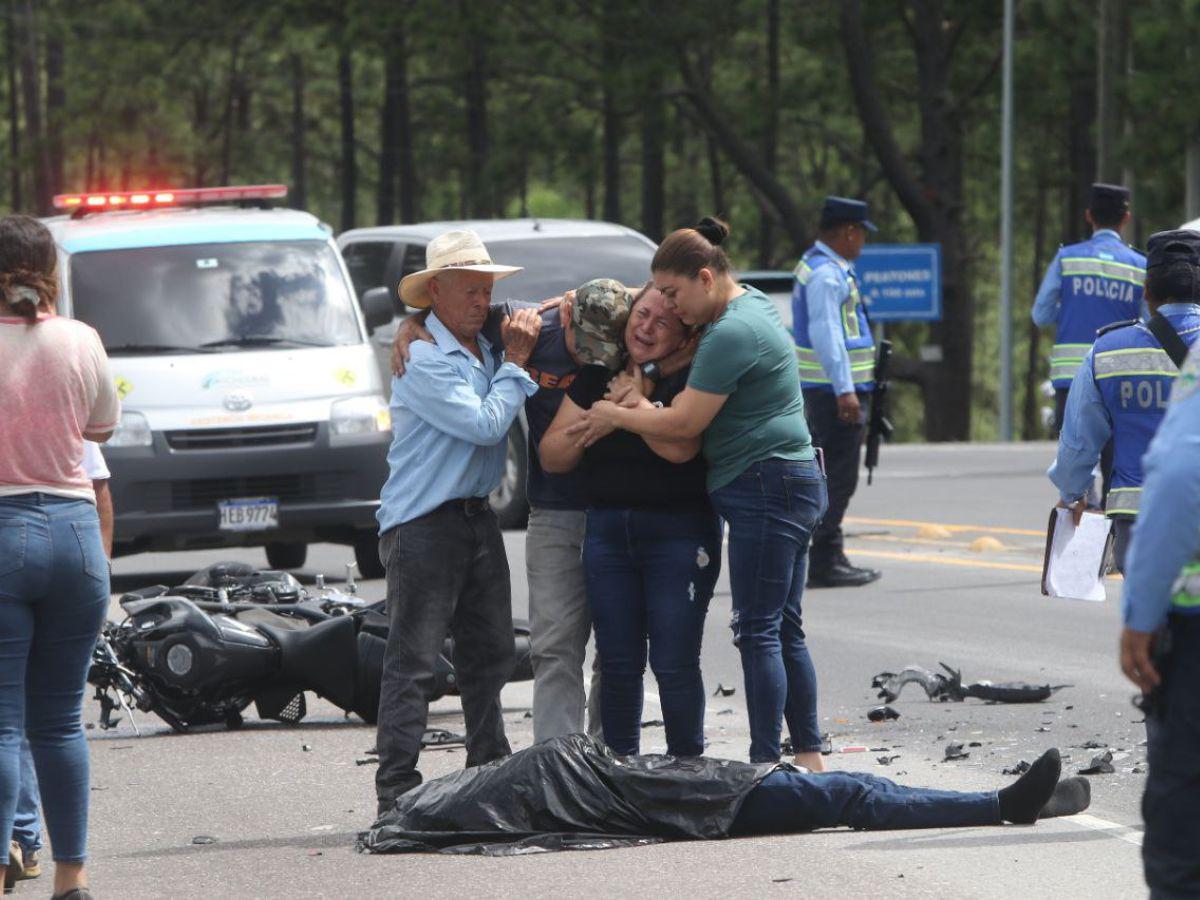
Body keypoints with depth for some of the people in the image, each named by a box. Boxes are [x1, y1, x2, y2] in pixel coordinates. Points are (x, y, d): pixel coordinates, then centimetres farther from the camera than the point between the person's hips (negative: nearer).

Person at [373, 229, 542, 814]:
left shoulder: (486, 350, 13)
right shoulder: (423, 359, -12)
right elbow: (484, 425, -17)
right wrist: (515, 363, -8)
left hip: (477, 518, 8)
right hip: (423, 524, -8)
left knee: (489, 654, 14)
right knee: (413, 659, -8)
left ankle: (490, 770, 24)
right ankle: (397, 788, -8)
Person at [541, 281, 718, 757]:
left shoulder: (689, 382, -5)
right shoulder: (596, 379, 10)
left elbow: (680, 447, -24)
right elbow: (552, 457, 7)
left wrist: (635, 400, -11)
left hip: (678, 533, -5)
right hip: (607, 531, 5)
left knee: (674, 664, -6)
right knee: (618, 664, 5)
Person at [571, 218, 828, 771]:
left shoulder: (731, 335, -18)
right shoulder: (753, 304, 13)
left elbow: (684, 423, -16)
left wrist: (615, 417, -2)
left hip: (765, 488, -10)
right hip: (791, 483, 10)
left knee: (758, 631, -8)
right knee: (784, 629, 12)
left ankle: (766, 762, -8)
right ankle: (809, 756, 14)